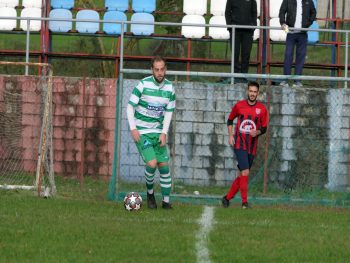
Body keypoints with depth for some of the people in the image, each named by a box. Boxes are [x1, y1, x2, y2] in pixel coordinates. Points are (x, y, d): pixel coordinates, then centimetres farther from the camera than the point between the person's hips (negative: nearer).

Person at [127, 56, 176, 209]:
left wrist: (164, 133, -3)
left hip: (158, 132, 4)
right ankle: (150, 192, 9)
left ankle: (166, 201, 9)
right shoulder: (143, 85, -13)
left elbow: (169, 112, 8)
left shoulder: (169, 88, 1)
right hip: (141, 132, -4)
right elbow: (130, 106, -8)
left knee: (163, 165, -1)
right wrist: (133, 129, -15)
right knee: (152, 163, -17)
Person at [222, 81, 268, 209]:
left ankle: (227, 198, 22)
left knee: (242, 175, 8)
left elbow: (264, 128, 9)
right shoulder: (239, 106, 1)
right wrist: (230, 135, 3)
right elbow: (230, 120, 16)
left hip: (252, 147, 3)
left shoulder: (262, 109, 3)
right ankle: (244, 202, -11)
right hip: (239, 144, -3)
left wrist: (257, 132, -13)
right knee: (245, 172, -16)